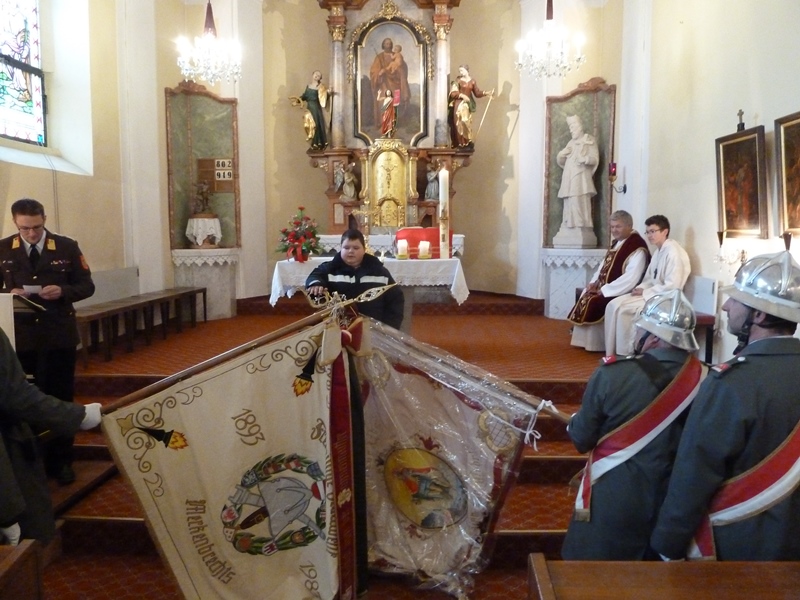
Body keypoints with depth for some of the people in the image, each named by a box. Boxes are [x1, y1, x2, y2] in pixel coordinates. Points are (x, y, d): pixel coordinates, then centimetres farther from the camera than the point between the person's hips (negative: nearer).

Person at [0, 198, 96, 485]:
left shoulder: (67, 247, -1)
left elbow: (86, 286, 1)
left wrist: (63, 291, -18)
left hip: (59, 336, -1)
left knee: (60, 398, 7)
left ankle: (61, 462, 21)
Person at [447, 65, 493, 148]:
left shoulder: (472, 81, 11)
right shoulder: (458, 80, -1)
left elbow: (477, 93, 8)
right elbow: (453, 93, -7)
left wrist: (486, 93, -4)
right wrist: (462, 95, -19)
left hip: (467, 105, 3)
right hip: (459, 104, -3)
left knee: (466, 123, 0)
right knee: (460, 123, -7)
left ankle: (468, 143, 3)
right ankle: (461, 143, -4)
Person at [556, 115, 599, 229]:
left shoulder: (589, 140, 5)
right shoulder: (571, 143, 24)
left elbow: (595, 159, -5)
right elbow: (561, 162, 24)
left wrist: (585, 159, -26)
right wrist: (561, 154, 1)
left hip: (581, 181, -6)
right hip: (569, 182, 6)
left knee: (580, 209, -15)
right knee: (569, 210, 1)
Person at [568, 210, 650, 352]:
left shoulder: (637, 248, -18)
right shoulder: (617, 243, 12)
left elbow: (630, 279, -26)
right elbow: (604, 266, 19)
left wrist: (605, 290, -23)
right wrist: (594, 282, 0)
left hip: (621, 292, -9)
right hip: (605, 287, 9)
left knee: (594, 303, -22)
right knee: (585, 296, -2)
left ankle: (595, 344, -8)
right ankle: (586, 341, 4)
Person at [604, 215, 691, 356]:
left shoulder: (674, 253, -17)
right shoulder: (658, 251, 13)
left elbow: (672, 286, -22)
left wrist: (645, 292, -16)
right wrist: (640, 288, -1)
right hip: (653, 294, 9)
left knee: (622, 309, -21)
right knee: (613, 305, -7)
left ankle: (625, 354, -8)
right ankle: (613, 352, -5)